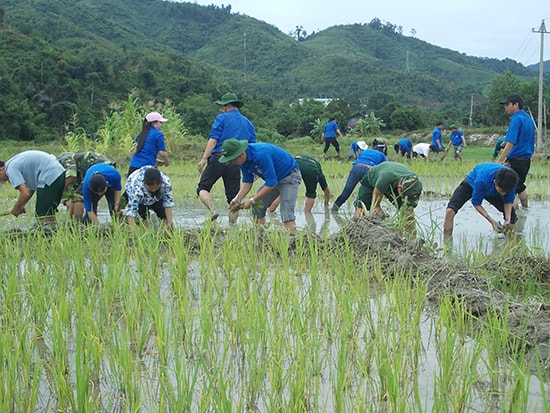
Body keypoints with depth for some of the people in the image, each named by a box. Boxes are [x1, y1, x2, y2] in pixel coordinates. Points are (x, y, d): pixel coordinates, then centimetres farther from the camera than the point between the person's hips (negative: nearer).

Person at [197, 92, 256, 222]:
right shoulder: (249, 123, 18)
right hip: (236, 163, 4)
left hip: (218, 158, -4)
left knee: (202, 188, 1)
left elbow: (213, 139, -7)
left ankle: (213, 211, -22)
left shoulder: (222, 118, 4)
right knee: (233, 196, 8)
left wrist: (203, 158, -10)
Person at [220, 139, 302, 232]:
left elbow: (271, 183, -32)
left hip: (290, 176, -9)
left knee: (286, 213, -23)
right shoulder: (243, 159, -8)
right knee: (257, 207, 6)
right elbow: (247, 181, 1)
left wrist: (252, 200, -27)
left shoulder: (261, 154, -35)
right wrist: (237, 199, -16)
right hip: (272, 179, 9)